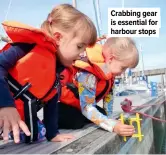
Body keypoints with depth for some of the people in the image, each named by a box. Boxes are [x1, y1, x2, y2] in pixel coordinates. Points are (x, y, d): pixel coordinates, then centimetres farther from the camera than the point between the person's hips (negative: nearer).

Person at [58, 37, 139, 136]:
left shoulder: (109, 70, -12)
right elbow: (87, 109, -39)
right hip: (61, 100, -7)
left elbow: (109, 94, -2)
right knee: (76, 122, -28)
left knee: (102, 114, -6)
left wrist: (109, 117, -6)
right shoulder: (88, 76, -39)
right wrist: (113, 126, -44)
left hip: (76, 103, 8)